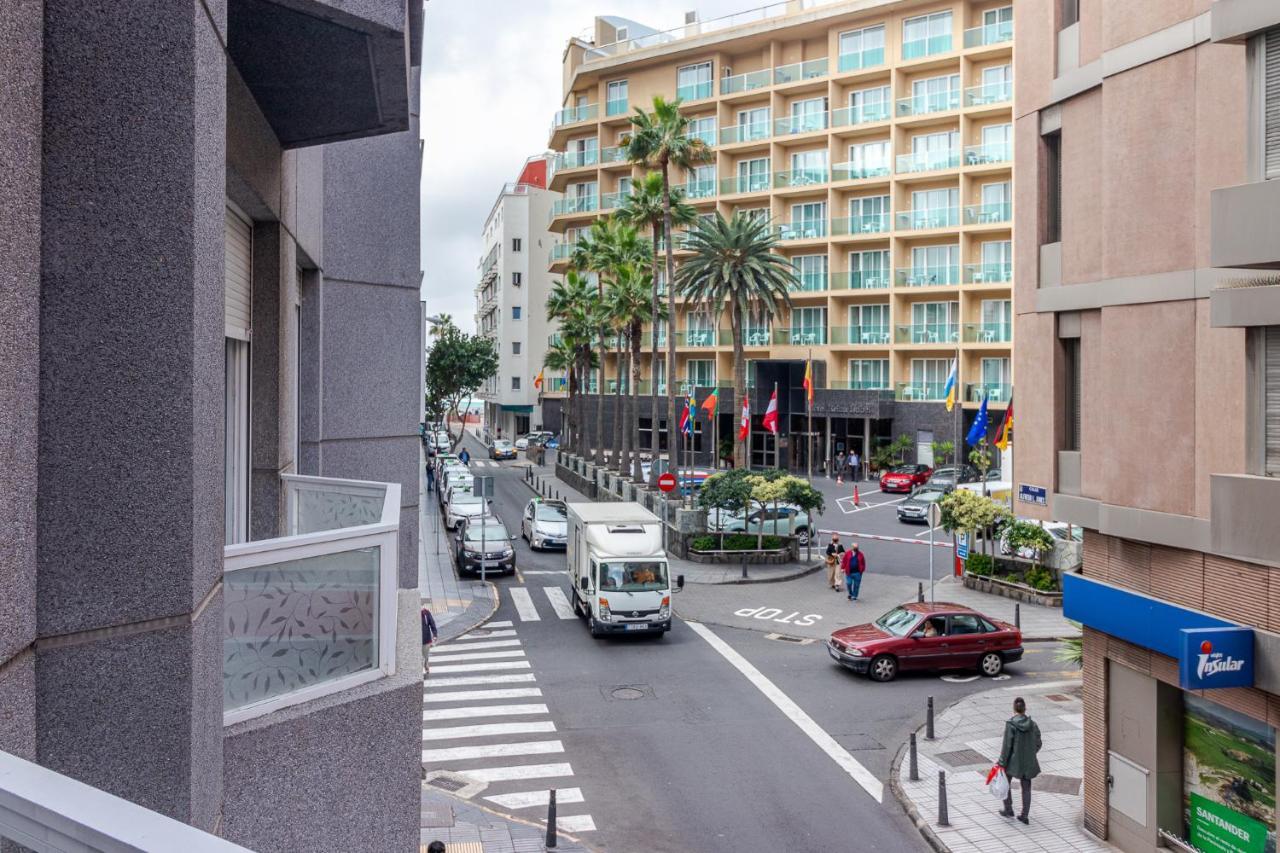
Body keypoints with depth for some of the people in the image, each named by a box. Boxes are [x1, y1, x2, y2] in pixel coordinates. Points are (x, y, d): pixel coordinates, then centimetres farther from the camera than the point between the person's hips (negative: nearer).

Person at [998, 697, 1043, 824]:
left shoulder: (1010, 724, -18)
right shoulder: (1032, 724, -6)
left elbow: (1007, 745, -17)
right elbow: (1038, 743, 3)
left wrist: (1002, 762, -9)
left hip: (1013, 760, -3)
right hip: (1028, 762, 4)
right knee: (1026, 788, 15)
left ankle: (1008, 810, 27)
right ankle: (1025, 815, 17)